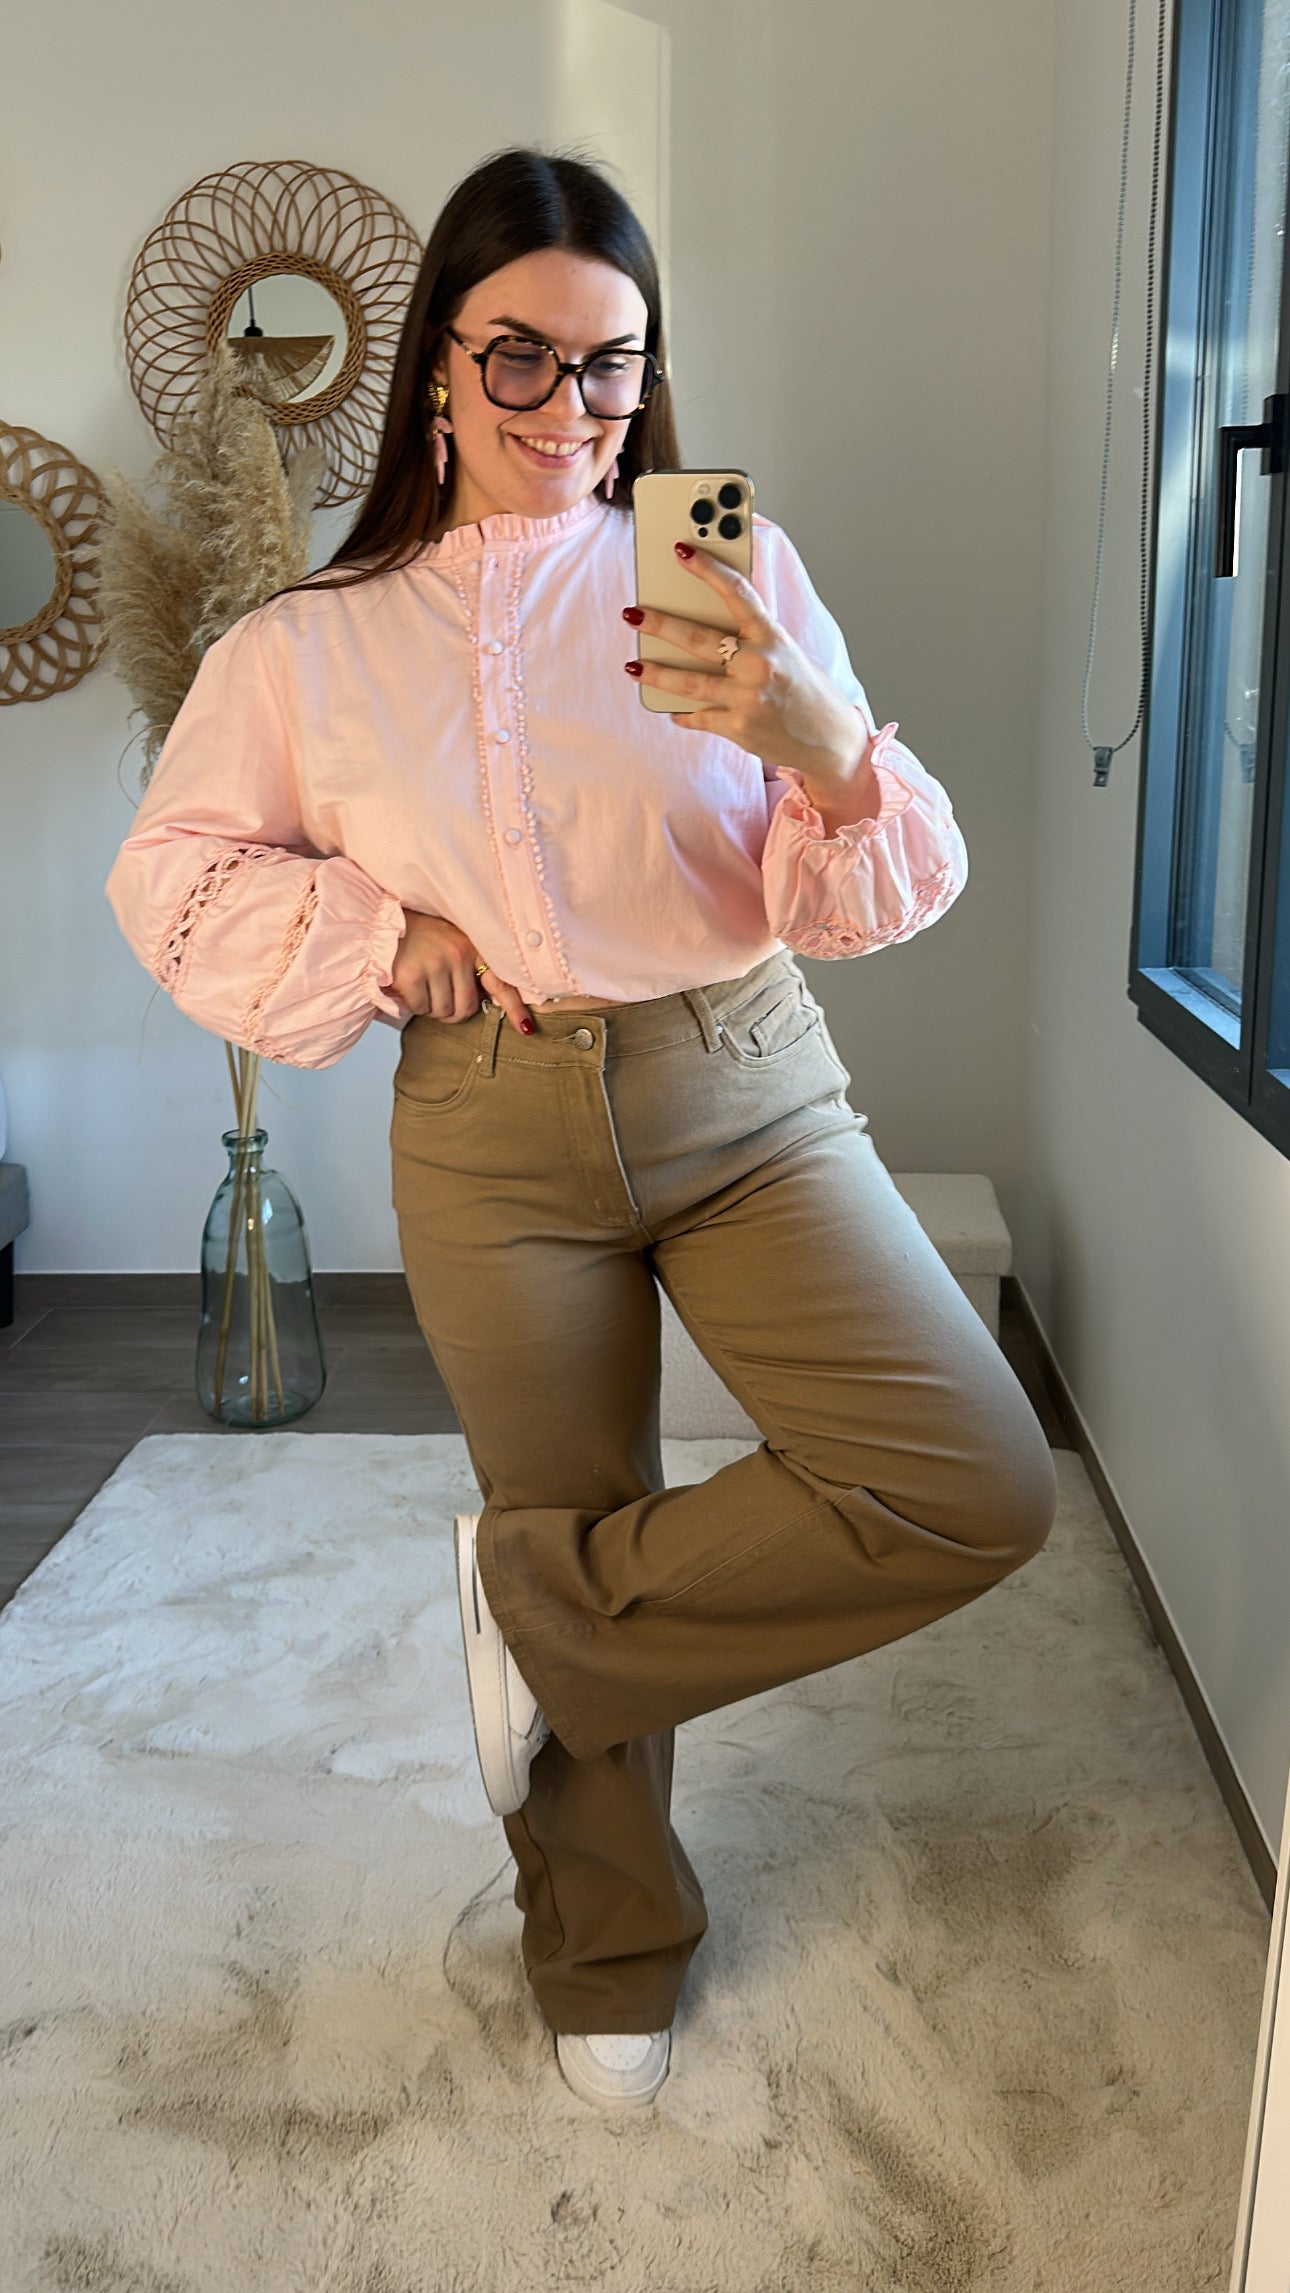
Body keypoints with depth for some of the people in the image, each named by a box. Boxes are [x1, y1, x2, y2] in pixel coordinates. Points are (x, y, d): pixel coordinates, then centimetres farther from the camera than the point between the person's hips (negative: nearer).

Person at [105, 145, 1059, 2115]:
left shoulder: (729, 576, 1)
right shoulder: (318, 640, 3)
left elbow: (875, 898, -4)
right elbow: (168, 874, 10)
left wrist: (829, 749, -27)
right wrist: (382, 938, -6)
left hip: (746, 1094, 1)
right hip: (495, 1139, 0)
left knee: (981, 1490, -16)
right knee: (583, 1539, 10)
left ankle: (540, 1595, 4)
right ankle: (609, 1952, 37)